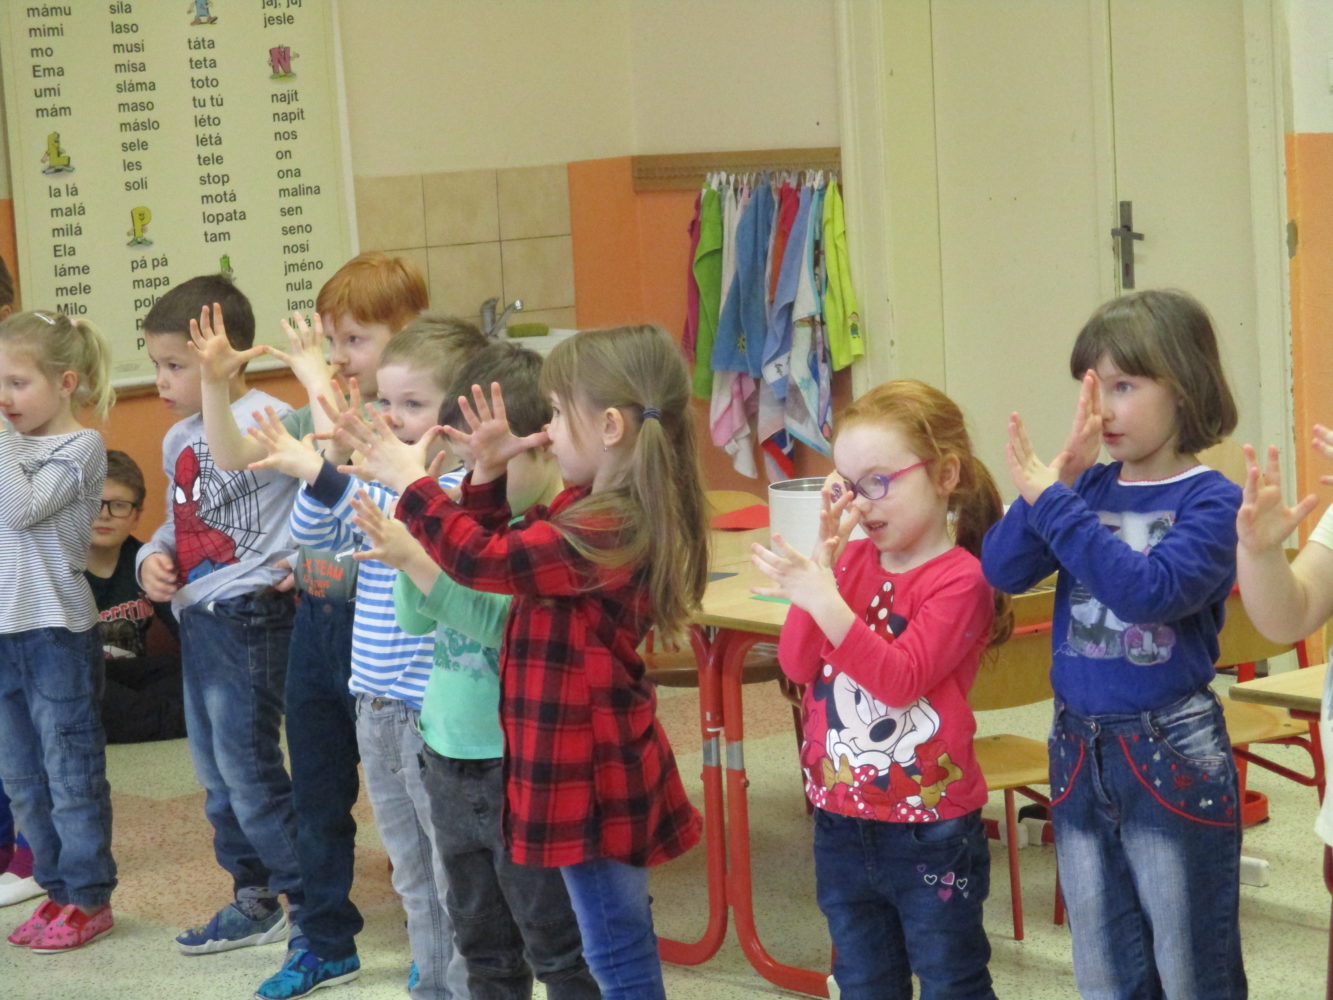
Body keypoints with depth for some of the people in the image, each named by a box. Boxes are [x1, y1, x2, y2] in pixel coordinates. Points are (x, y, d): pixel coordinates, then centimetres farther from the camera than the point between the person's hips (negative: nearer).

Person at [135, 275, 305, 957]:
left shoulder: (267, 421, -14)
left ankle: (309, 901, 6)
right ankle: (253, 899, 29)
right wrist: (154, 557, 3)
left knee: (245, 765, -6)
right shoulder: (179, 439, 13)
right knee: (214, 769, 16)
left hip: (248, 616, -9)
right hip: (196, 615, 9)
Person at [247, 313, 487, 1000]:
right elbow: (314, 533, 9)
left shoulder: (467, 480, -14)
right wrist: (311, 479, -10)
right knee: (414, 877, 19)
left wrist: (323, 475, -36)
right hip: (377, 706, 8)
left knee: (460, 876, 2)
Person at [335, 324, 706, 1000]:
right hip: (591, 759, 10)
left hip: (591, 770, -10)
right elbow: (502, 554, 16)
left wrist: (408, 480, -16)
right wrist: (488, 474, 3)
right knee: (619, 937, 20)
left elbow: (482, 560, -26)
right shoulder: (591, 508, 6)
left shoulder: (605, 531, -26)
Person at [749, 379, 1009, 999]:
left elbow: (901, 680, -24)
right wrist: (823, 564, -14)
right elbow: (798, 665, -3)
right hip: (842, 825, 6)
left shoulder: (958, 579, -15)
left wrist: (823, 599, -33)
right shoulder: (854, 561, 4)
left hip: (930, 831, -6)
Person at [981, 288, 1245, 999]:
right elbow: (1002, 569, -6)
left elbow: (1151, 590, -26)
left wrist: (1051, 500, -24)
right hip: (1079, 749, 5)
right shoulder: (1089, 489, 3)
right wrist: (1065, 475, -15)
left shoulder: (1210, 500, -11)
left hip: (1170, 758, -5)